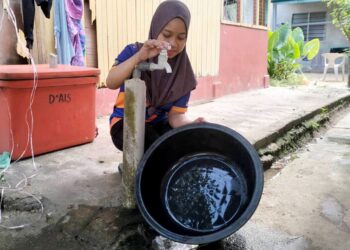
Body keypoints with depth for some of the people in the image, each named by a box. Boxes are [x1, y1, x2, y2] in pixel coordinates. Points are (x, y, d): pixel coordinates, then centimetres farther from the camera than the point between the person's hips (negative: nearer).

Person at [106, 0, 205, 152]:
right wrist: (139, 57, -41)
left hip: (159, 123, 3)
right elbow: (111, 83, -27)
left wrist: (191, 124, -34)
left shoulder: (183, 73, -6)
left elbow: (175, 114, -10)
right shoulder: (133, 51, -11)